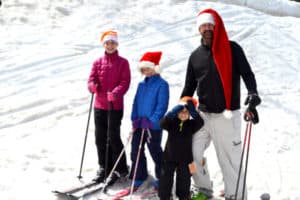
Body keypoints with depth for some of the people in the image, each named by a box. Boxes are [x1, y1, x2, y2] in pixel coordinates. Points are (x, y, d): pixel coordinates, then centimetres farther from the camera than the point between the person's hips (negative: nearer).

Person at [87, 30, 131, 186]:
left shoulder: (123, 62, 1)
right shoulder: (98, 63, 11)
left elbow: (125, 82, -7)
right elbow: (91, 79, 6)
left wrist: (116, 93, -25)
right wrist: (93, 86, -17)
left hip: (115, 106, -4)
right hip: (99, 106, 4)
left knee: (113, 138, -5)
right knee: (100, 138, 8)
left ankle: (120, 169, 9)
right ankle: (104, 167, 22)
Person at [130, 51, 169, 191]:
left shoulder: (162, 84, -10)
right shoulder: (141, 85, 11)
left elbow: (162, 106, -15)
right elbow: (136, 102, 12)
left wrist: (152, 120, -20)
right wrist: (134, 119, 1)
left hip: (154, 126, -6)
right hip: (139, 124, 6)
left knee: (155, 151, 4)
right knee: (136, 151, 8)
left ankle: (161, 177, 21)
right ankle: (139, 177, 21)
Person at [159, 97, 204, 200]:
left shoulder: (191, 124, -5)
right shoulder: (171, 122, -6)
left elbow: (200, 123, -24)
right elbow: (162, 124, -26)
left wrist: (193, 110, -29)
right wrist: (173, 112, -36)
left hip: (184, 159, 0)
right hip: (169, 157, 0)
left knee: (184, 180, 9)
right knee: (165, 178, 4)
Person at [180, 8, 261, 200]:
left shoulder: (232, 49, -2)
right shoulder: (195, 56, 11)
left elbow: (247, 73, -7)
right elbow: (189, 87, 16)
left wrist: (253, 93, -25)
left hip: (227, 115, -4)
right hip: (202, 115, 5)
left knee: (230, 159, -3)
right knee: (193, 152, 5)